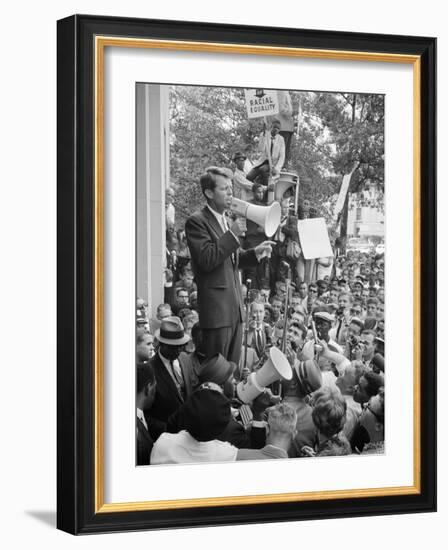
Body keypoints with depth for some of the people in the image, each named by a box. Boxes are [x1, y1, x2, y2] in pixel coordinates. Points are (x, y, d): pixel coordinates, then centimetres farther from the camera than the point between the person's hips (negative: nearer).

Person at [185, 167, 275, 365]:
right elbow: (206, 260, -19)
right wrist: (232, 234, -20)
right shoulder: (196, 222, -9)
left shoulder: (226, 220, 18)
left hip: (235, 307, 8)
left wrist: (255, 253, 9)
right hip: (216, 308, -8)